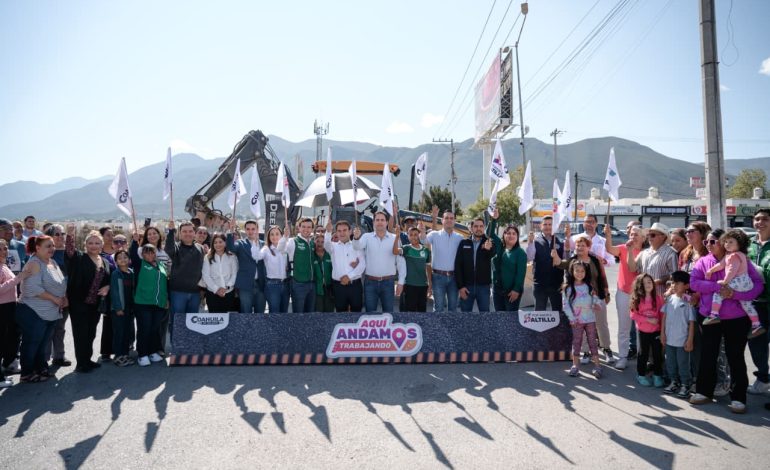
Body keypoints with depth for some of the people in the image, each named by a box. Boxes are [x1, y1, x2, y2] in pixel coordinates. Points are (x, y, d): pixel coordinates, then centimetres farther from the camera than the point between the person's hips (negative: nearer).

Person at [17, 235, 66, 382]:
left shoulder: (53, 262, 11)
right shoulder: (35, 263, -15)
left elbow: (60, 284, 19)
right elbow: (33, 288, -24)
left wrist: (64, 297, 2)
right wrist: (55, 299, -19)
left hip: (50, 312, 8)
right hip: (34, 312, -8)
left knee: (42, 344, 17)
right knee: (31, 344, 3)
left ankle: (41, 369, 28)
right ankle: (27, 374, 15)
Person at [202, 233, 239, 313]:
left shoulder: (232, 257, 3)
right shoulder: (208, 258, 4)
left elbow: (235, 274, -1)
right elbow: (206, 276, -2)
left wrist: (226, 287, -13)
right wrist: (216, 289, -11)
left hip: (229, 293, 0)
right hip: (212, 293, 0)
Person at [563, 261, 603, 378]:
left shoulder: (589, 286, 5)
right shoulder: (567, 288, -4)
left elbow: (595, 298, 7)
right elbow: (565, 304, -6)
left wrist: (598, 304, -16)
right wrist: (572, 318, -12)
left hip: (590, 319, 2)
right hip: (576, 320, -2)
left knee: (593, 342, 5)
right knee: (576, 342, 5)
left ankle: (597, 366, 10)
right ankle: (575, 366, 14)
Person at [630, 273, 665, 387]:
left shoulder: (658, 298, -3)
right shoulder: (637, 299, -5)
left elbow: (662, 315, 0)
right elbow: (634, 315, -7)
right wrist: (648, 319, -18)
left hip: (657, 331, 1)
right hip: (643, 331, 0)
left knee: (657, 353, 6)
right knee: (643, 353, 11)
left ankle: (657, 375, 20)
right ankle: (641, 375, 23)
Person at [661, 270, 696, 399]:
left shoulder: (689, 301, -13)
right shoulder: (669, 299, 1)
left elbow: (691, 322, -11)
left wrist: (690, 340, -11)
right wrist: (662, 333, 5)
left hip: (682, 340, -5)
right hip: (669, 338, 5)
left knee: (683, 364, 6)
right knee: (670, 362, 15)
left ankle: (685, 385, 19)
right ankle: (674, 382, 29)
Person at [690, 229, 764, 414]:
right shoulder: (703, 262, 3)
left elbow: (758, 284, -9)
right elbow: (693, 282, -8)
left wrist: (734, 293, -23)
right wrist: (718, 286, -21)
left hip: (736, 319, -2)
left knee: (736, 357, 6)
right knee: (707, 356, 10)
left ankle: (738, 397, 16)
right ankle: (704, 391, 23)